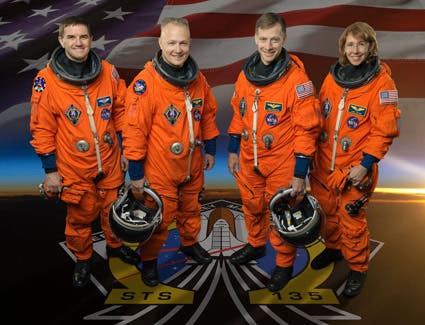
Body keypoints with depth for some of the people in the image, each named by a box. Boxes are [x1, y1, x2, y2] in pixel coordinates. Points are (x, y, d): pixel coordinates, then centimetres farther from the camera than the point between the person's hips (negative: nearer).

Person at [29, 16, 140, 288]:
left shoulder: (108, 72, -4)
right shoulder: (46, 80, -11)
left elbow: (121, 111, 5)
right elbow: (42, 129, -7)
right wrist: (50, 170, -7)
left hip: (110, 162, 3)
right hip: (74, 168, -2)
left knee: (112, 209, 20)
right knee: (80, 216, 13)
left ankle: (115, 245, 46)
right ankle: (83, 259, 38)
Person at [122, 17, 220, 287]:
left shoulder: (198, 78, -1)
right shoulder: (145, 83, -20)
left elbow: (208, 113, 12)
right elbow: (135, 130, -18)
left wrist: (210, 149, 14)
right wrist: (136, 172, -14)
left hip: (193, 165, 6)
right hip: (159, 170, -5)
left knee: (191, 208, 24)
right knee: (160, 219, 9)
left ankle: (190, 242, 51)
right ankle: (149, 260, 34)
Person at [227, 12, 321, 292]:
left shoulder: (296, 78, -17)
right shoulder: (246, 73, 1)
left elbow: (307, 128, -16)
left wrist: (300, 172, -16)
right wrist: (233, 150, 12)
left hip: (281, 164, -5)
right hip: (249, 160, 5)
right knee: (252, 207, 22)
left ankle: (285, 264, 32)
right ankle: (256, 245, 48)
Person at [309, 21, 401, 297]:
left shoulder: (382, 83, -11)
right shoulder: (333, 77, 3)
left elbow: (385, 130, -12)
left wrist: (366, 164, -15)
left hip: (355, 169, -5)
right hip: (325, 163, 5)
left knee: (352, 220, 5)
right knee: (328, 212, 19)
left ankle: (358, 268, 27)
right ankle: (333, 248, 44)